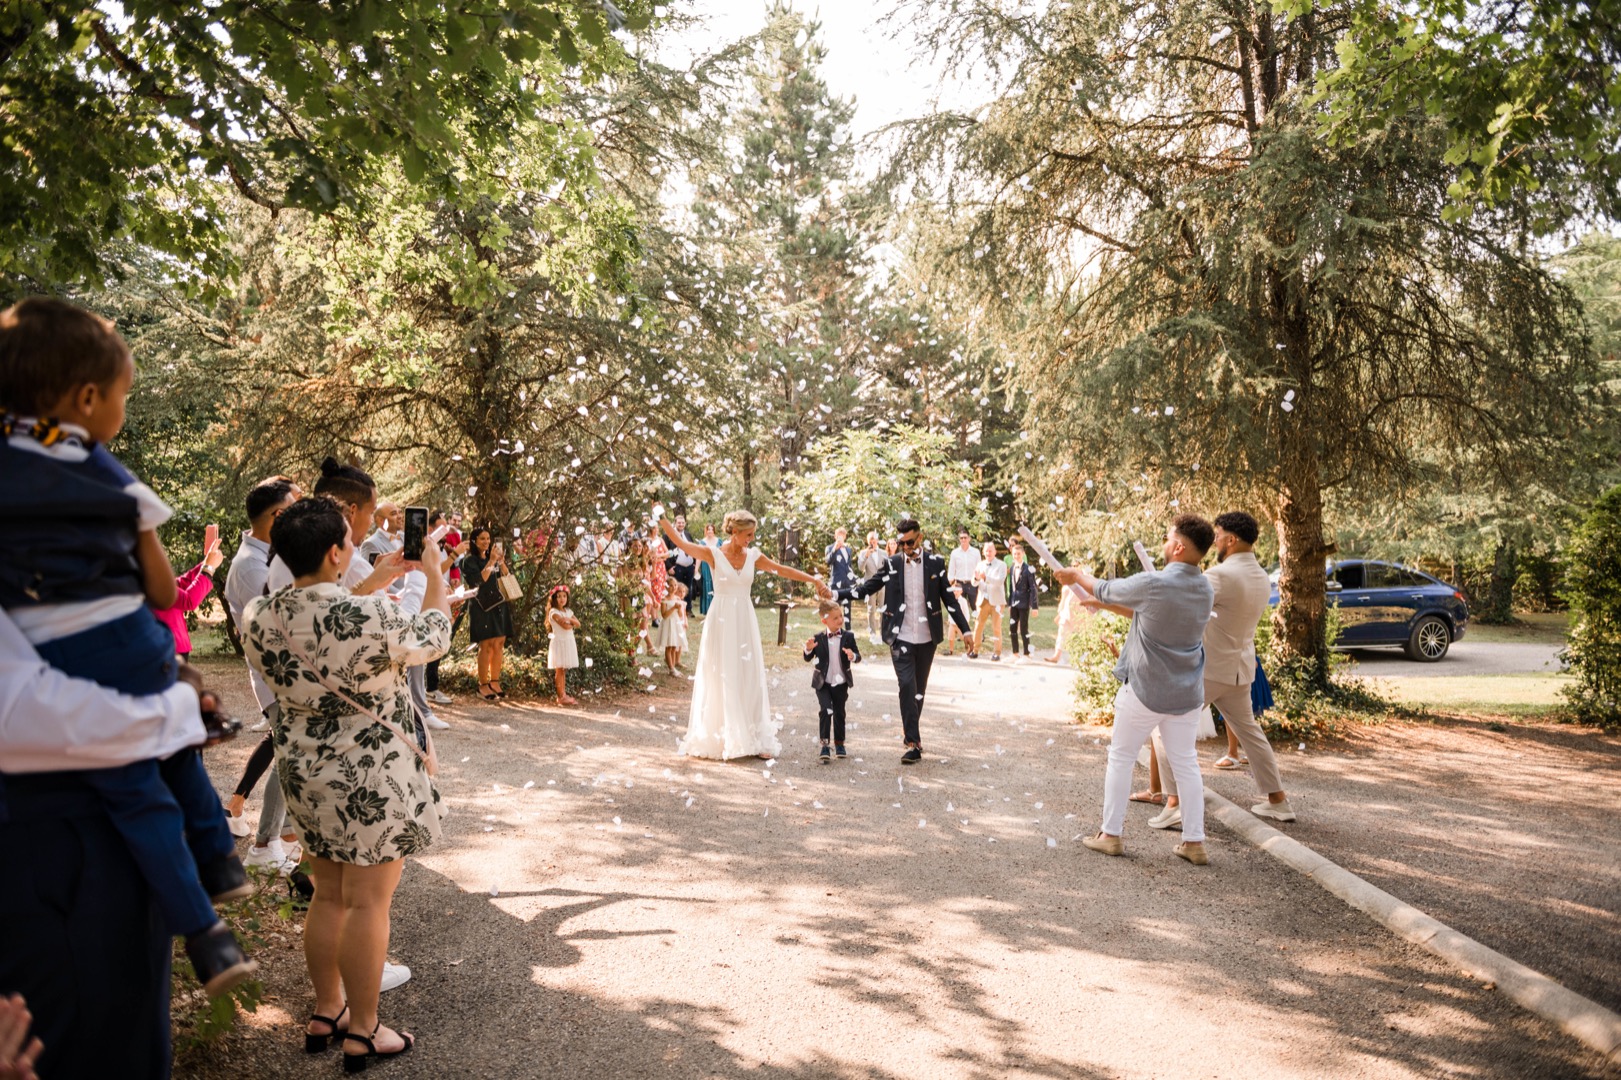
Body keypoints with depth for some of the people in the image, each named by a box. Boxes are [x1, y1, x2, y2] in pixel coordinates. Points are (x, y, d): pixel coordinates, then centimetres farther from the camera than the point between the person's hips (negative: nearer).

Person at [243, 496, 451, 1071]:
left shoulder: (259, 617, -5)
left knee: (328, 895, 21)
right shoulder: (371, 617, -26)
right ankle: (363, 1031, 20)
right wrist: (433, 575, 9)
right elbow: (433, 639, -6)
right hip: (371, 775, -7)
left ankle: (326, 1012, 35)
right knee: (368, 902, 6)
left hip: (303, 769, 7)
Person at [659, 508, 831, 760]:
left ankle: (752, 740, 11)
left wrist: (815, 580, 7)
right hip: (721, 622, -4)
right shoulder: (714, 554, -6)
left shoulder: (753, 556, 4)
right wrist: (662, 519, -19)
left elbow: (783, 570, 9)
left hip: (745, 622, 4)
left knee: (749, 678, 5)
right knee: (721, 680, 2)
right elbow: (680, 542, -11)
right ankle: (720, 739, 10)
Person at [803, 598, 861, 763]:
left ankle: (839, 743, 30)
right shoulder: (819, 639, -6)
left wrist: (853, 656, -25)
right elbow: (808, 658, 2)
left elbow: (858, 657, -1)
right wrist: (809, 649, -20)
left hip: (841, 683, 2)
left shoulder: (848, 637, -4)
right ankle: (824, 745, -11)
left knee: (839, 713, 13)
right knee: (825, 710, -16)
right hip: (823, 683, -2)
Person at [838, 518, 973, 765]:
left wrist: (965, 629, 2)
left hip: (926, 638, 2)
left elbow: (949, 598, 5)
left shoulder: (935, 563, 2)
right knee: (907, 685, -12)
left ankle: (911, 731, 30)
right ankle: (913, 742, -12)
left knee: (919, 688, 12)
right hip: (900, 638, -1)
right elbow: (868, 587, 1)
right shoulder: (892, 564, 1)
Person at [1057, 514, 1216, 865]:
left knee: (1121, 758, 10)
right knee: (1186, 764, 13)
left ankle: (1111, 834, 17)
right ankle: (1194, 842, 15)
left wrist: (1077, 575, 17)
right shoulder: (1206, 591, 2)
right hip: (1187, 694, 5)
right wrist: (1105, 607, 20)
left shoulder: (1152, 584, -19)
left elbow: (1104, 590, -2)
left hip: (1144, 691, -5)